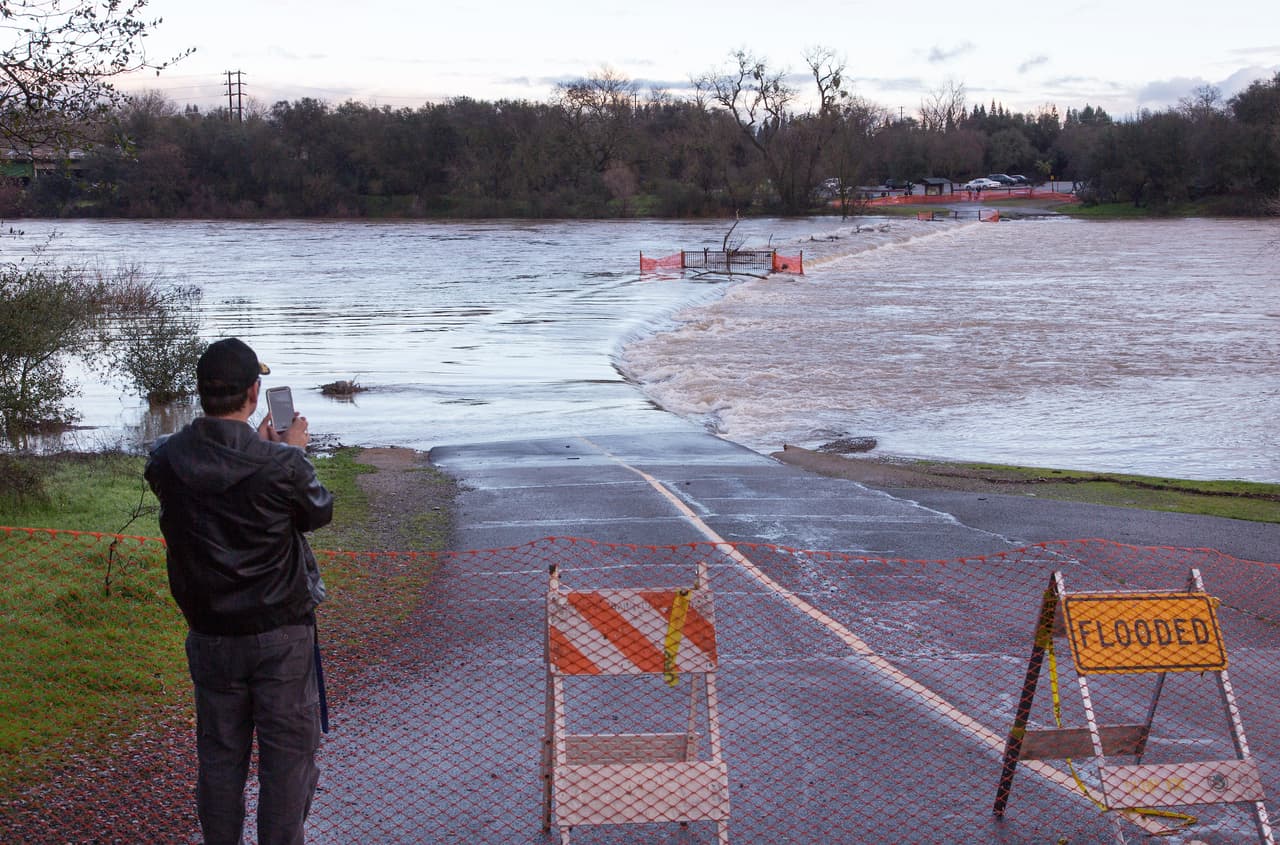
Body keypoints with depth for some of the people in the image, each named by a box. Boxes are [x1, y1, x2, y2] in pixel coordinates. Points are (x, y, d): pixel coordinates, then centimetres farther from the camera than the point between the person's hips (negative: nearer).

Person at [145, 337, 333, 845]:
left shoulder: (166, 460, -10)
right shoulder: (282, 465, -21)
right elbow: (319, 513, -1)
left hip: (209, 634, 4)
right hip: (280, 635, -4)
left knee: (219, 754, 16)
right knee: (287, 755, 8)